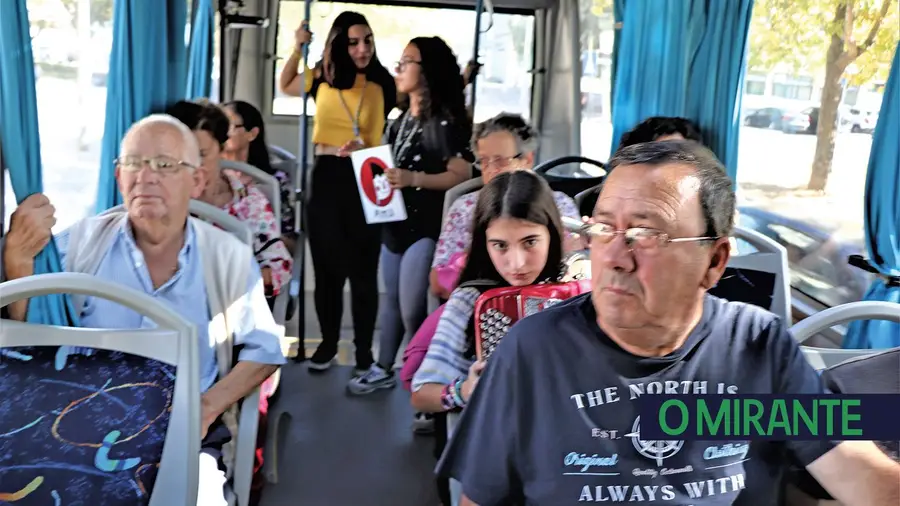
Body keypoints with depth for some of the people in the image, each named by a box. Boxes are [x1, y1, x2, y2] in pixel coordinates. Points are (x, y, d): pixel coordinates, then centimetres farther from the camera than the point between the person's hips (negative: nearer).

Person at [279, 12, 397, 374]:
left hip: (364, 181, -3)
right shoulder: (322, 78, 7)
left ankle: (364, 352, 15)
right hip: (326, 178, 3)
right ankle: (328, 344, 28)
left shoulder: (382, 85, -2)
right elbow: (285, 87, 26)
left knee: (363, 271, 2)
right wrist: (298, 48, 13)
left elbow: (384, 140, 0)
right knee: (326, 268, 11)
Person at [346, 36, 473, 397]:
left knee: (412, 309, -6)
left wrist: (413, 179, -28)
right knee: (392, 299, 16)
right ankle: (383, 370, 28)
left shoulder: (445, 121, -13)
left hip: (426, 226, -8)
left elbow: (461, 175, -19)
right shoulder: (401, 119, 14)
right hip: (395, 221, 9)